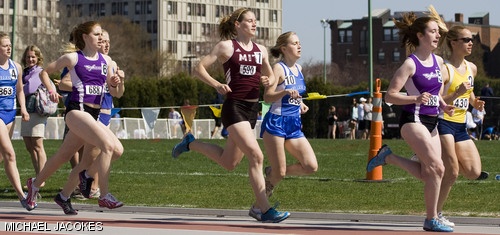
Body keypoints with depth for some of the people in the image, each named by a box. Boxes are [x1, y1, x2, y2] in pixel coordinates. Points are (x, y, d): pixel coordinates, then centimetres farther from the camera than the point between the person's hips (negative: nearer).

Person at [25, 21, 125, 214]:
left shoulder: (106, 61, 13)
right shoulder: (73, 59, 0)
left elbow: (115, 93, 15)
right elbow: (45, 72, 10)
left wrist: (118, 82, -6)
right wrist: (51, 90, -5)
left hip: (94, 114, 7)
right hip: (76, 111, -7)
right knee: (108, 145, -24)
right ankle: (104, 196, -19)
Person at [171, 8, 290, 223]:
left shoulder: (261, 50, 13)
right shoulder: (227, 46, -3)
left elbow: (270, 75, 24)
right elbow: (199, 68, -3)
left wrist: (268, 81, 0)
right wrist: (217, 85, -18)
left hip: (252, 109, 7)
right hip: (234, 107, -7)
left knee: (229, 163, 14)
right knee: (256, 156, -18)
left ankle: (190, 143, 36)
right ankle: (265, 211, -16)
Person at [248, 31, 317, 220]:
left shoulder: (299, 69, 13)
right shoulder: (279, 68, -9)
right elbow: (267, 97, -17)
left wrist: (300, 103, 11)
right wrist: (286, 92, -33)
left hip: (294, 126, 7)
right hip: (276, 122, -7)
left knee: (311, 166, -7)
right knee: (279, 172, -6)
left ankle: (272, 173, 15)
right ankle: (258, 207, 11)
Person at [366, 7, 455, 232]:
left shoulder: (438, 61, 9)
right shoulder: (410, 64, -13)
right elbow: (390, 95, -14)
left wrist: (444, 106, 6)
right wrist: (416, 99, -27)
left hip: (431, 122, 8)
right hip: (413, 120, -8)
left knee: (427, 174, 4)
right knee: (437, 168, -15)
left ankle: (388, 156, 23)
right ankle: (431, 220, -4)